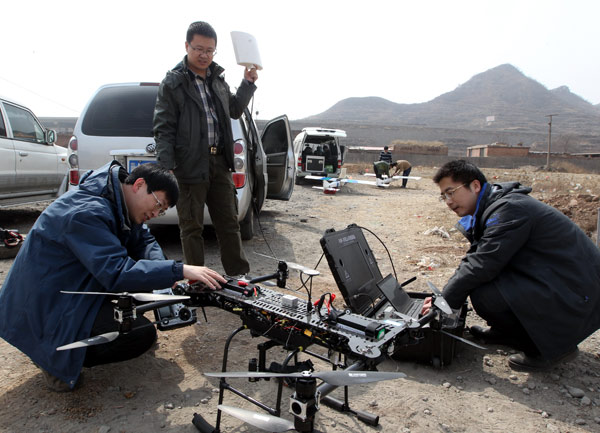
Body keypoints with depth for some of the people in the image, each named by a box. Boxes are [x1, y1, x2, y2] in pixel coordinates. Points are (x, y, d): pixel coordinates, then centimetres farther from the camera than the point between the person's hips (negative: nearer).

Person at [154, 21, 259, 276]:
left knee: (229, 223, 10)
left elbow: (234, 111, 30)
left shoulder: (217, 79, 15)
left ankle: (240, 277, 20)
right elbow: (163, 129, -8)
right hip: (190, 166, -6)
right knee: (192, 227, 3)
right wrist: (166, 168, -18)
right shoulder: (173, 82, -4)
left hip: (219, 162, 6)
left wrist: (248, 83, 18)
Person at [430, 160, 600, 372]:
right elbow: (475, 259, 11)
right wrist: (443, 297, 4)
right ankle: (508, 332, 21)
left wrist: (444, 301, -16)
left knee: (485, 296, -25)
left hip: (576, 293, -10)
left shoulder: (509, 209, -23)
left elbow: (481, 266, -27)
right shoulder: (491, 207, 8)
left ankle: (555, 344, -4)